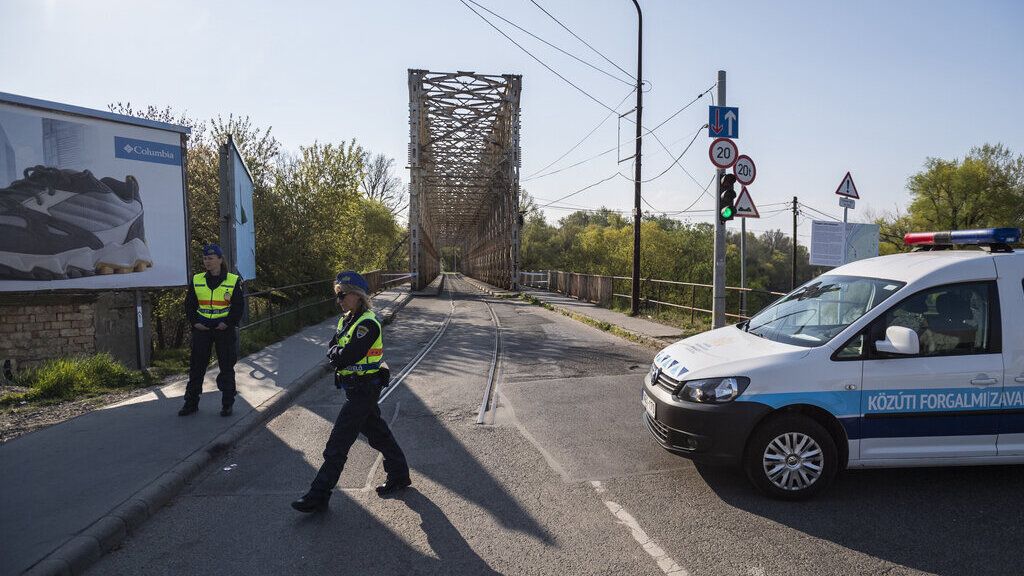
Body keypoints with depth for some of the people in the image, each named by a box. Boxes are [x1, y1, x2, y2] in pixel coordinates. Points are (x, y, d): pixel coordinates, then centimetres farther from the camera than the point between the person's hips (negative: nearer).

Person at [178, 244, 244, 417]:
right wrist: (194, 321, -4)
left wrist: (227, 323, -14)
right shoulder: (197, 280, 7)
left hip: (225, 329, -3)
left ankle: (227, 404, 14)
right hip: (202, 329, 3)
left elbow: (239, 305, -4)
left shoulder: (233, 281, -3)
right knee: (197, 365, 7)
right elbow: (189, 303, 10)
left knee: (226, 367, 3)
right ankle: (191, 403, 18)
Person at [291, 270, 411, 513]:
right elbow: (332, 350, 7)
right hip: (357, 389, 10)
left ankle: (319, 495, 5)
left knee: (338, 442, -4)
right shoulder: (346, 320, 10)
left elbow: (345, 357, -26)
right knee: (377, 432, 19)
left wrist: (335, 353, -8)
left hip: (364, 390, -10)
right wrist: (339, 352, -12)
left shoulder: (368, 324, -21)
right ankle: (399, 475, 33)